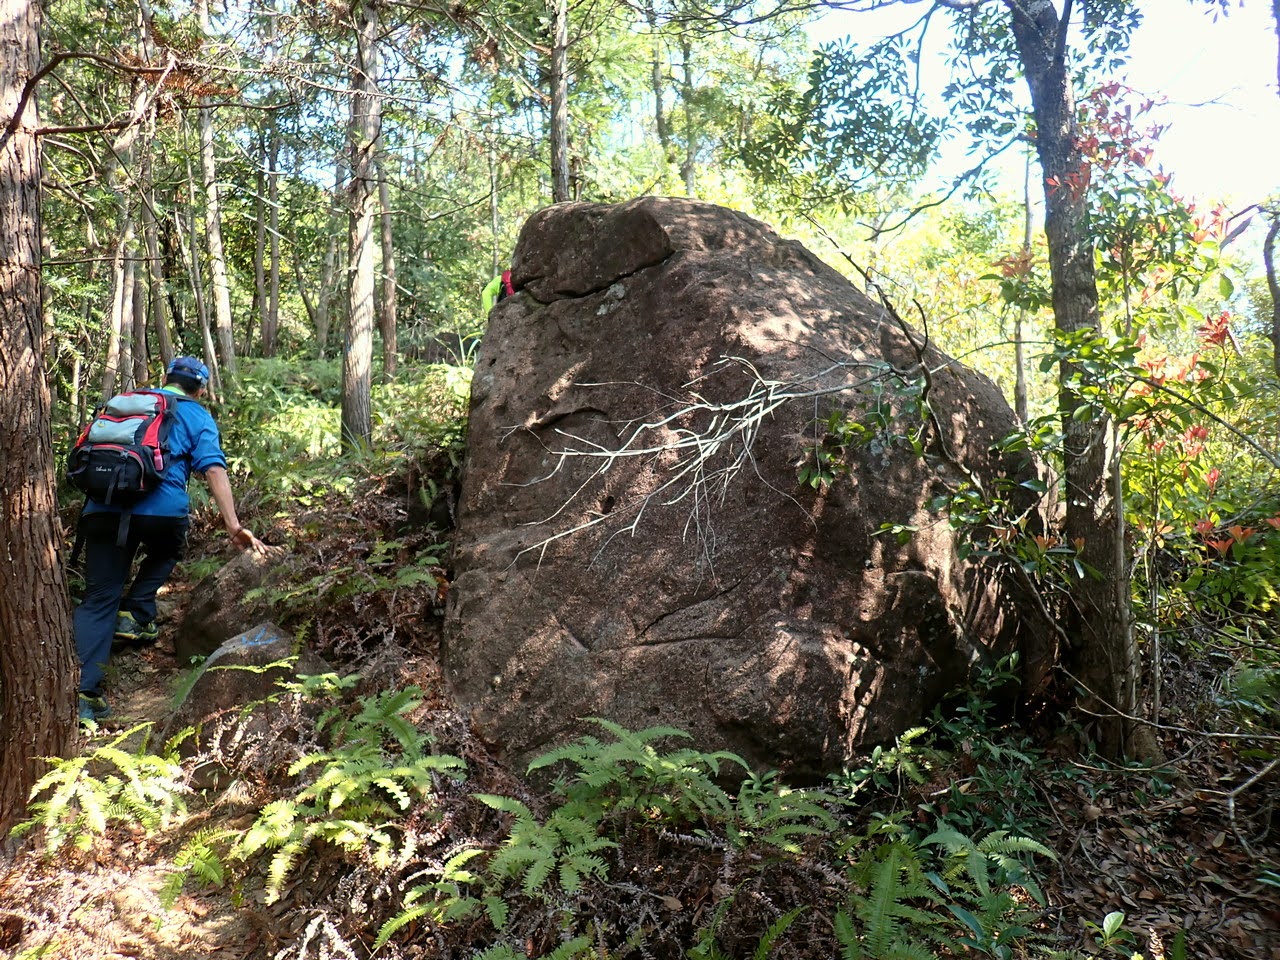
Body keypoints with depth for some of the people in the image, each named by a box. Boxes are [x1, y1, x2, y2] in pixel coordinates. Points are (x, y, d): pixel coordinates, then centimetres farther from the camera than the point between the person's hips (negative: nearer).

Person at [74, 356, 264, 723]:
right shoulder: (197, 416, 13)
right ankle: (135, 614, 11)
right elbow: (213, 469, -1)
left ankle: (84, 691, -4)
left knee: (98, 599, 6)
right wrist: (233, 525, -8)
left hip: (101, 508, 3)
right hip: (161, 509, -3)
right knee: (165, 554, 31)